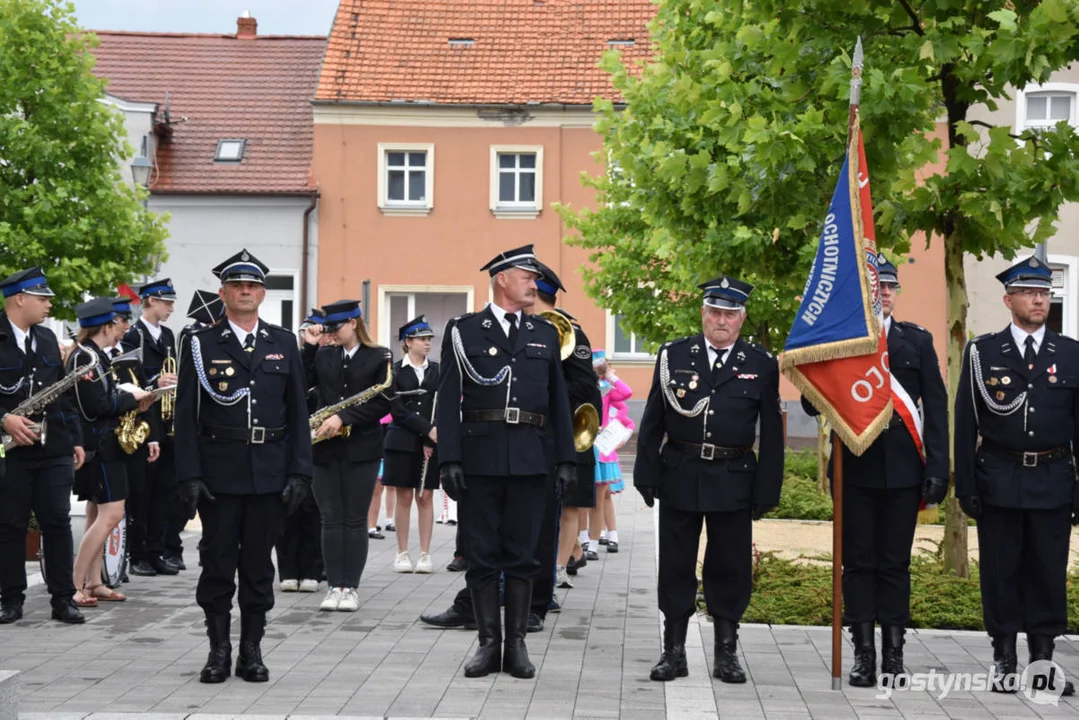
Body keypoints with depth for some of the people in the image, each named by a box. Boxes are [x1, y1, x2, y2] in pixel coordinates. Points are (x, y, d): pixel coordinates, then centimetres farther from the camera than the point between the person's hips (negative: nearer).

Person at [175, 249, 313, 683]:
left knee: (259, 564, 6)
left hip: (269, 473, 2)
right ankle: (218, 651, 13)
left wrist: (299, 473, 0)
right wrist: (189, 476, -8)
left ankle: (251, 651, 15)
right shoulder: (201, 345, 3)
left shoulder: (284, 344, 9)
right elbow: (187, 415, 0)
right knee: (217, 562, 3)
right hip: (218, 472, -1)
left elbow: (298, 413, 7)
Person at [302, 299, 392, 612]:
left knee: (355, 520, 1)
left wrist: (344, 417, -16)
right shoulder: (323, 355, 10)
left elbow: (382, 402, -8)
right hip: (326, 448, 3)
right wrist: (309, 346, -4)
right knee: (331, 519, 4)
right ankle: (334, 586, 8)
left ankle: (351, 587, 6)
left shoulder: (379, 357, 0)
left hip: (362, 448, -3)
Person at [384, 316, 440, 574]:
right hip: (403, 442, -2)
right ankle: (402, 553, 8)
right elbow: (397, 410, -7)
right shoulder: (395, 371, 1)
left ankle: (425, 554, 5)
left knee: (426, 497, 2)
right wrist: (427, 429, -15)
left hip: (431, 443, 2)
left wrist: (431, 440, -9)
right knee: (404, 497, 1)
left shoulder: (437, 371, 8)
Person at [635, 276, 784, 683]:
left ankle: (726, 653, 17)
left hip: (734, 481, 0)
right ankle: (674, 652, 15)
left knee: (730, 569, 6)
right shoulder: (674, 355, 4)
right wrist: (647, 474, 0)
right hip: (680, 477, 0)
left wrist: (767, 490, -1)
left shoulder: (761, 366, 3)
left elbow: (771, 433, 4)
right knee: (676, 567, 6)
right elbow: (652, 421, 5)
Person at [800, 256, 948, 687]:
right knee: (858, 564, 4)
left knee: (895, 565, 5)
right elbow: (812, 405, 0)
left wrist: (937, 469, -2)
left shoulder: (917, 340, 6)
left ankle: (893, 655, 11)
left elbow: (935, 407, 5)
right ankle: (864, 655, 10)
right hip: (855, 469, 0)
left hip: (902, 470, 1)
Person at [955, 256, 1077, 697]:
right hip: (999, 481, -1)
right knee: (1001, 572, 5)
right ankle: (1004, 659, 13)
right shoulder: (982, 353, 2)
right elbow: (965, 424, 2)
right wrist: (966, 486, -4)